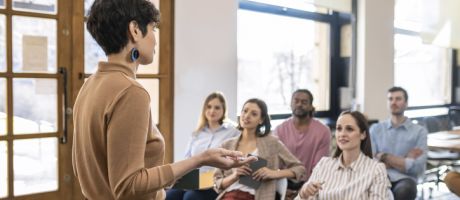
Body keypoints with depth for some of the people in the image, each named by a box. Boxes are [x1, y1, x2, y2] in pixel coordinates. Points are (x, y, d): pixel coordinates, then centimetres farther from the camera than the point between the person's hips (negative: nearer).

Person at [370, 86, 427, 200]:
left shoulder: (419, 131, 8)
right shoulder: (375, 129, 15)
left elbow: (418, 167, -4)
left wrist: (385, 157, -2)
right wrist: (404, 160, -3)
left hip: (404, 180, 0)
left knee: (404, 190, -37)